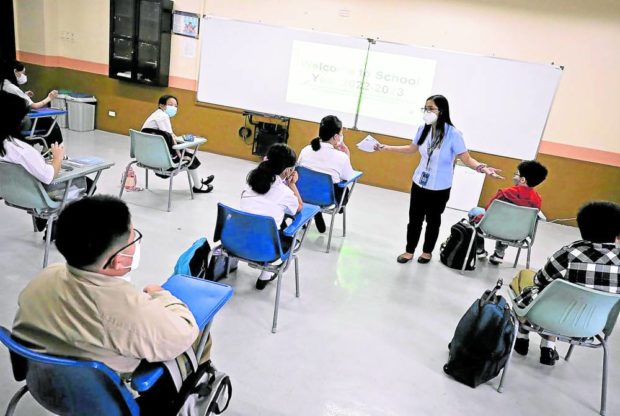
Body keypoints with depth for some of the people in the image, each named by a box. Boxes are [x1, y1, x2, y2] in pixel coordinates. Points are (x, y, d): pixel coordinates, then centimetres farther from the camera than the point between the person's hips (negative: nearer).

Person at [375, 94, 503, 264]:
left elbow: (466, 159, -17)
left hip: (439, 188, -3)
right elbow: (412, 149, 11)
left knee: (433, 220, 15)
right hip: (419, 183, 4)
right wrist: (387, 148, 10)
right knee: (414, 219, 11)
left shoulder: (453, 134, -20)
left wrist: (482, 168, -35)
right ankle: (409, 251, 29)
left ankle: (427, 251, 35)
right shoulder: (423, 129, -6)